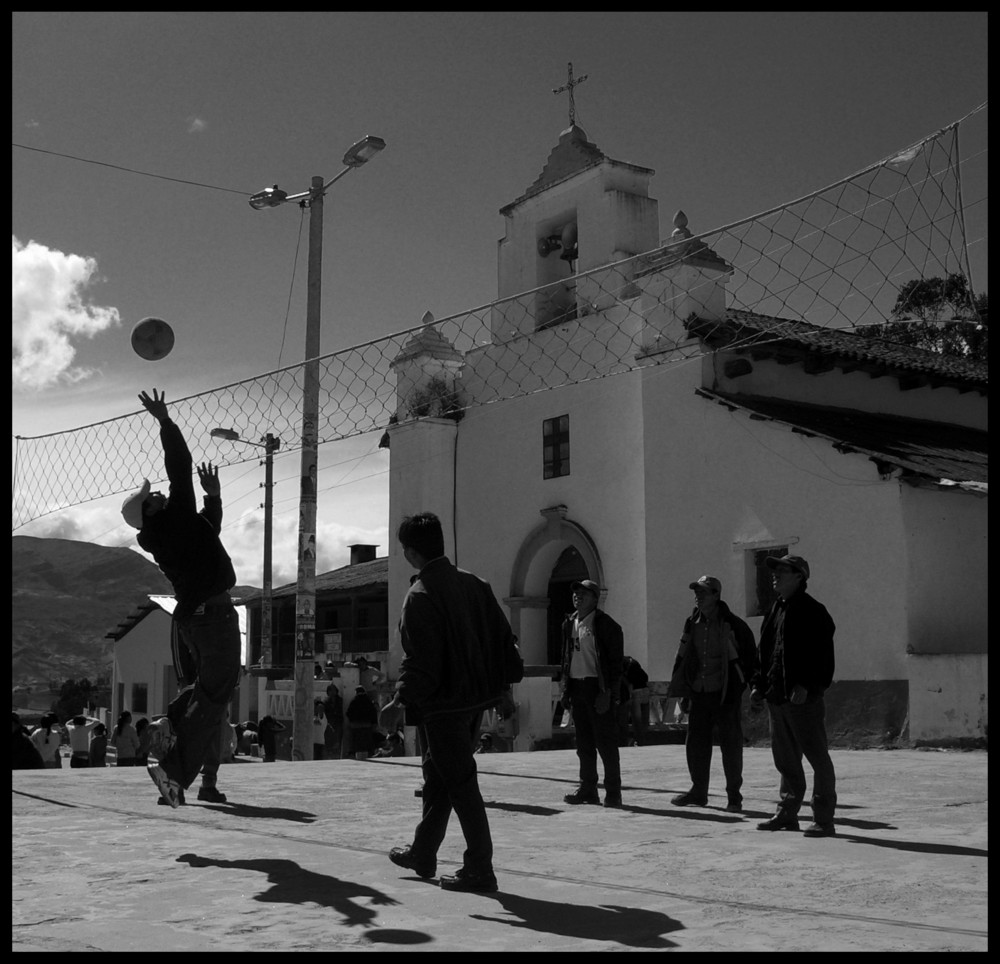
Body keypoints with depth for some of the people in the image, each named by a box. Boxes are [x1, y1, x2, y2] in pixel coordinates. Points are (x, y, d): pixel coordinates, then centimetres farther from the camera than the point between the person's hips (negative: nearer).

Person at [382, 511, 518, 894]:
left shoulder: (420, 596, -16)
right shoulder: (474, 583, 7)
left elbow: (420, 660, -20)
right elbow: (503, 638, 8)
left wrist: (401, 699, -9)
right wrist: (502, 686, 16)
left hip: (441, 704, -8)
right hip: (476, 697, 8)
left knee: (459, 783, -2)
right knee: (438, 776, 20)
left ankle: (479, 870, 3)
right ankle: (423, 854, 33)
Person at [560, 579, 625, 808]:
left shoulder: (606, 624, -7)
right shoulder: (569, 623, 13)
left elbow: (616, 661, -10)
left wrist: (608, 692, -16)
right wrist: (565, 688, 11)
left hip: (598, 687, -7)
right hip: (577, 687, 7)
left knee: (606, 742, -3)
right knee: (583, 742, 11)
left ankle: (613, 793, 4)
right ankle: (588, 788, 19)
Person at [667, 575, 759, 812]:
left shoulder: (733, 625, -7)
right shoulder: (692, 624, 8)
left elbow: (750, 658, -3)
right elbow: (683, 658, 14)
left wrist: (749, 686, -6)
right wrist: (683, 692, 12)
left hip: (727, 695, -5)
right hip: (699, 694, 5)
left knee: (731, 745, 0)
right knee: (695, 743, 9)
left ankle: (734, 796, 10)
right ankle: (698, 791, 21)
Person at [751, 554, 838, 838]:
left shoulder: (812, 611, -9)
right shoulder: (776, 609, 17)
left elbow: (820, 654, -16)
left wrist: (805, 686, -24)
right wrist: (760, 685, 15)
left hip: (804, 698, -9)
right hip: (777, 697, 9)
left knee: (817, 757, -2)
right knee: (785, 759, 15)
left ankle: (823, 819, 3)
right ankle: (787, 814, 24)